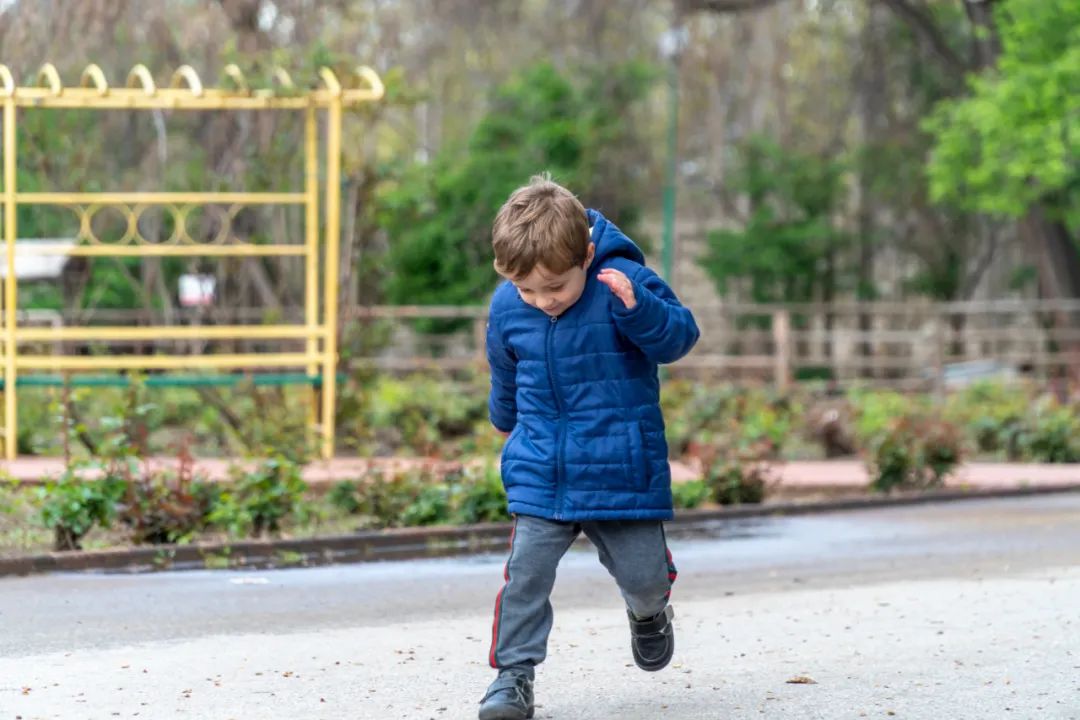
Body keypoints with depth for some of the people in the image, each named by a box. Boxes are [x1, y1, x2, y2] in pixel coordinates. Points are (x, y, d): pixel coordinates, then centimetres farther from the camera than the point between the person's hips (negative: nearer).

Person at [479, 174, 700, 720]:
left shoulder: (624, 282, -12)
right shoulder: (507, 307, -2)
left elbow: (679, 336, -13)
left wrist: (637, 308, -32)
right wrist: (509, 421, 34)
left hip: (623, 471, -2)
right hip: (540, 475, 2)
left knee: (644, 575, 4)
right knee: (526, 575, -9)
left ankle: (649, 614, 39)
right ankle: (514, 674, 0)